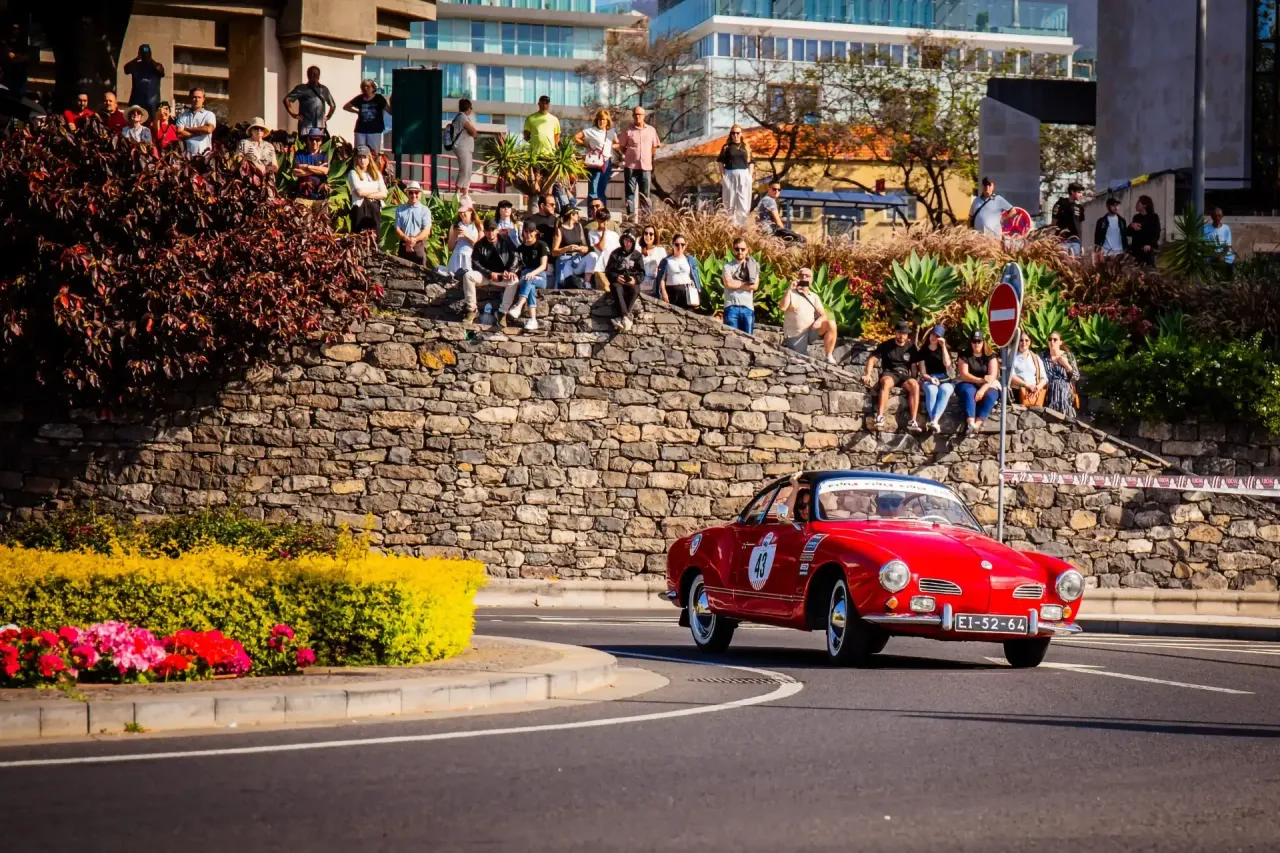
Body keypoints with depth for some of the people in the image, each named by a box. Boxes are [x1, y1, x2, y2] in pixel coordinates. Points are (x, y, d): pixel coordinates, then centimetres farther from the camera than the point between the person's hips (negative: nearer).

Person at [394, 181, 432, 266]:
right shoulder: (400, 210, 7)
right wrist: (407, 239, -16)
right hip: (404, 245, 1)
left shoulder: (425, 210, 3)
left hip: (419, 246, -1)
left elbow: (426, 230, -5)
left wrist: (415, 239, -20)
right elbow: (397, 229, 2)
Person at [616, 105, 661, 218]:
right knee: (630, 191, 0)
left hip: (646, 166, 1)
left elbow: (654, 147, 15)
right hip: (630, 166, -1)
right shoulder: (628, 131, 1)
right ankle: (631, 214, 1)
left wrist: (647, 157, 9)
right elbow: (622, 147, 8)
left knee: (645, 193, 5)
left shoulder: (651, 130, 7)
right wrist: (631, 155, 4)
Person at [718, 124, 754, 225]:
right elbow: (721, 162, 2)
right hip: (729, 175, -2)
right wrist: (722, 176, -5)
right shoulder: (727, 147, 2)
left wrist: (750, 177, 2)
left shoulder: (746, 147, 7)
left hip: (743, 176, 2)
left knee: (743, 202, 2)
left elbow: (750, 163, 9)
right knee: (729, 202, 1)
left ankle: (741, 224, 8)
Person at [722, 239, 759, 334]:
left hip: (748, 307, 2)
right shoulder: (728, 266, 7)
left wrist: (736, 284, -2)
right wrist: (746, 283, -1)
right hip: (732, 307, -2)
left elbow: (755, 286, 0)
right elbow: (728, 283, -9)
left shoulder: (752, 267, 14)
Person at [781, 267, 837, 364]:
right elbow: (782, 308, -18)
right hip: (794, 336, -3)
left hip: (811, 332, 3)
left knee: (831, 324, -21)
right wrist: (789, 289, -21)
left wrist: (819, 320, -21)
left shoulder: (814, 297, 10)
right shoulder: (791, 293, 0)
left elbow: (824, 315, 3)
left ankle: (829, 356, -13)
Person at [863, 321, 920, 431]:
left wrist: (914, 379, -3)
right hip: (889, 373, -2)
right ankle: (880, 417, -46)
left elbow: (914, 366, 14)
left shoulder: (911, 347, 12)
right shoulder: (886, 345, 6)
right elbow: (872, 360, 2)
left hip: (904, 375, 2)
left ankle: (913, 421, -36)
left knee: (915, 385, -32)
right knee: (886, 382, -40)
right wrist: (868, 375, -13)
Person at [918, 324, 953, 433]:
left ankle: (934, 421, -56)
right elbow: (923, 373, 5)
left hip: (944, 380, 1)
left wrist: (943, 346, -5)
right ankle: (935, 423, -55)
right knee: (932, 390, -39)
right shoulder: (924, 351, 13)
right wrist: (931, 379, -15)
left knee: (944, 390, -38)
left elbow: (947, 364, -5)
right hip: (928, 380, -1)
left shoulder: (944, 350, 17)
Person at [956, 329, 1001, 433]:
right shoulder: (964, 356, 2)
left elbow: (992, 376, -9)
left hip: (987, 386, 1)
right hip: (968, 384, -1)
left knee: (990, 395, -33)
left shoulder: (990, 357, 3)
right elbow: (964, 375, -10)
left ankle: (977, 424, -49)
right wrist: (981, 380, -24)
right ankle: (970, 423, -54)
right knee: (969, 392, -37)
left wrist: (983, 389, -27)